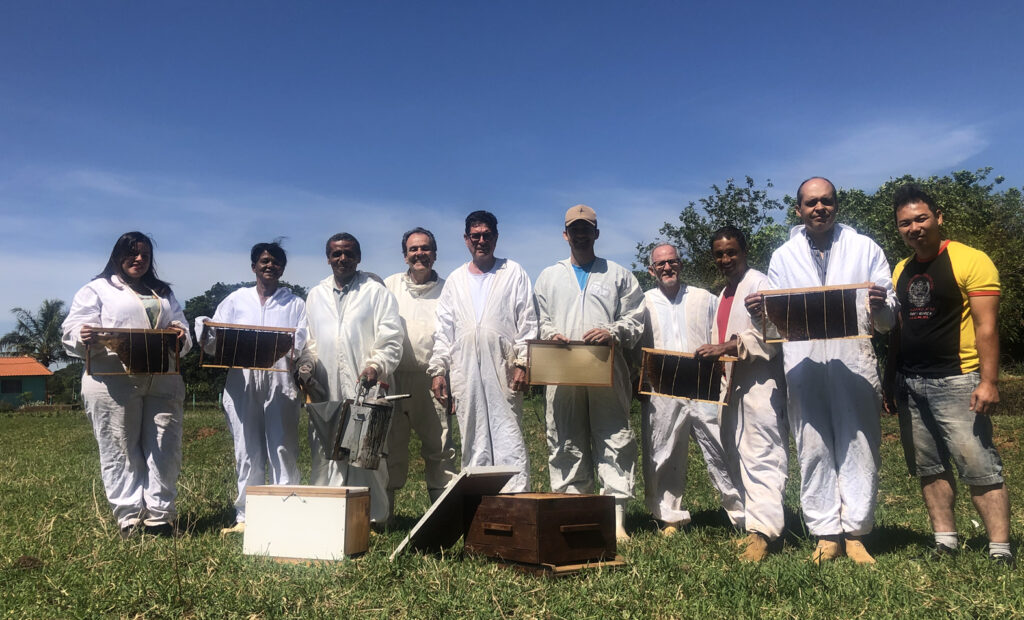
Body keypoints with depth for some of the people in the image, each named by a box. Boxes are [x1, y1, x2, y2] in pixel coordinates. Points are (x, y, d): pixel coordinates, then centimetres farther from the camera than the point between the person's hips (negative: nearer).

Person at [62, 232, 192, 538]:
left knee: (165, 450, 0)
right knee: (121, 452, -1)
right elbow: (71, 330, 1)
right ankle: (130, 517, 6)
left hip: (163, 383, 4)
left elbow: (182, 325, 20)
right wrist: (84, 337, -22)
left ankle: (160, 515, 6)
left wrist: (181, 335, -4)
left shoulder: (163, 292, 24)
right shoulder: (97, 290, 10)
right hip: (114, 383, -4)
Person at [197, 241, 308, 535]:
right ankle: (245, 516, 11)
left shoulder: (295, 304, 14)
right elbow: (214, 342, 12)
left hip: (279, 381, -1)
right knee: (247, 452, 3)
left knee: (282, 449, -4)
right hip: (242, 381, 1)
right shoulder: (236, 300, 17)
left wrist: (292, 352, -17)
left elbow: (304, 343, 4)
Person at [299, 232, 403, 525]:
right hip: (325, 390, 4)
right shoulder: (315, 295, 19)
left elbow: (391, 339, -1)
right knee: (325, 452, 2)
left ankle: (374, 516, 5)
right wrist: (306, 366, 3)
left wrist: (376, 366, -16)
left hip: (365, 388, -3)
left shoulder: (377, 292, 6)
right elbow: (310, 340, 21)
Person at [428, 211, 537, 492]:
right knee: (473, 445, 6)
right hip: (465, 375, 3)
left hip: (503, 373, -3)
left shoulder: (514, 273, 9)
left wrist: (523, 363, -7)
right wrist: (438, 369, 6)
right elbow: (444, 329, 15)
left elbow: (527, 323, 3)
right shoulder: (455, 280, 17)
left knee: (509, 442, -5)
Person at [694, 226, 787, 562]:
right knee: (738, 457, 10)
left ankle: (762, 530, -12)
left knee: (762, 457, -11)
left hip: (759, 383, -9)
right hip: (733, 383, 10)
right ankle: (752, 525, 18)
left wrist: (729, 346, -23)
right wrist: (712, 353, 10)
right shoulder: (724, 293, 22)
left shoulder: (758, 283, -6)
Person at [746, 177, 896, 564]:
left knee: (859, 448, 1)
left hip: (854, 364, -1)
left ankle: (855, 533, 12)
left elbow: (888, 321, 7)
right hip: (803, 368, 1)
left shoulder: (865, 249, 11)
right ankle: (827, 534, 11)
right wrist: (760, 312, -8)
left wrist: (881, 308, -16)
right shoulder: (783, 257, 14)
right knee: (813, 451, 2)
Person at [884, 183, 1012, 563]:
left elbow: (986, 325, -12)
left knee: (979, 467, -6)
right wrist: (890, 381, 16)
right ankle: (945, 541, 19)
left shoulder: (970, 261, -6)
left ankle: (1000, 549, 2)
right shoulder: (901, 271, 13)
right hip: (910, 385, 7)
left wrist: (989, 381, -18)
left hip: (956, 382, -6)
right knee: (929, 468, 10)